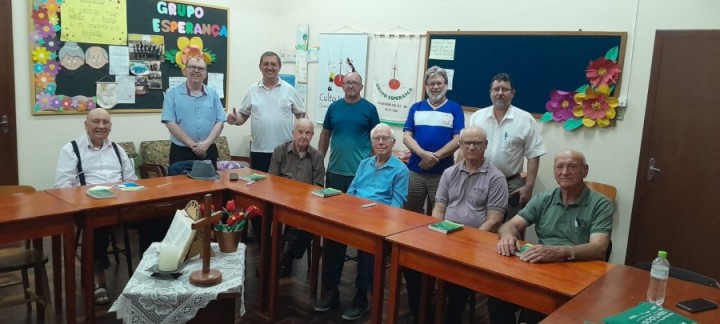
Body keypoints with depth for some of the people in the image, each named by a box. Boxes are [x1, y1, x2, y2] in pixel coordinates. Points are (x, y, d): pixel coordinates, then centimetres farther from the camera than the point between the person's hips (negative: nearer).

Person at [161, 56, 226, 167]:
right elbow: (170, 123, -9)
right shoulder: (172, 93, -1)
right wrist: (192, 145, -14)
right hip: (181, 151, -2)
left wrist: (207, 143, -12)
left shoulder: (213, 94, 8)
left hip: (208, 150, 3)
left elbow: (220, 121, 3)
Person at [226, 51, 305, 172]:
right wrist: (235, 119, -13)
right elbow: (243, 116, 8)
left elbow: (301, 115, 7)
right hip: (259, 150, 1)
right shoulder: (252, 90, 5)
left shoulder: (289, 89, 3)